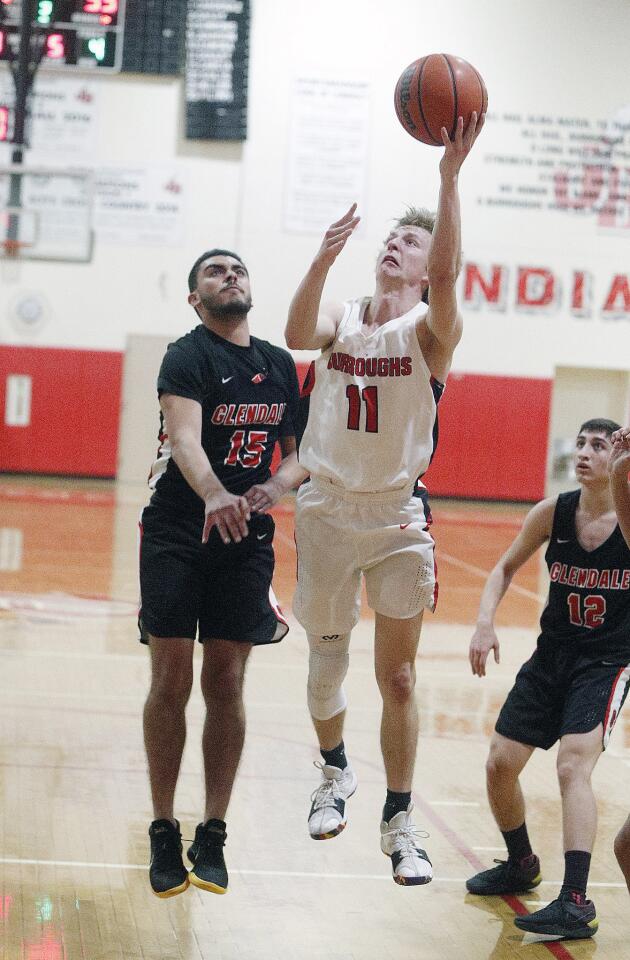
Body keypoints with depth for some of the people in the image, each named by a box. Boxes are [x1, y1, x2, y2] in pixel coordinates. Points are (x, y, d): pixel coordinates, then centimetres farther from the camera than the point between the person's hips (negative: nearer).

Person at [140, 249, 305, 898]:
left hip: (246, 536, 4)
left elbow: (299, 451, 15)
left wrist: (276, 486, -9)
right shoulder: (188, 356, -9)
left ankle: (212, 836, 13)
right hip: (178, 532, -4)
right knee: (171, 682, -1)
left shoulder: (280, 364, 10)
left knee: (226, 686, 5)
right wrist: (214, 496, -46)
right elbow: (185, 438, -26)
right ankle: (164, 836, 10)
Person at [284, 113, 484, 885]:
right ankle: (334, 770, 40)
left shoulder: (430, 329, -4)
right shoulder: (339, 319, 5)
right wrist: (324, 257, -33)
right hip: (327, 509, 2)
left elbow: (446, 275, -26)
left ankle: (399, 823, 10)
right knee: (326, 660, 14)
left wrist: (450, 175, -35)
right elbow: (297, 335, -19)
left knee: (398, 677, -1)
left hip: (399, 516, -2)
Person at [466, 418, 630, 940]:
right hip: (552, 655, 5)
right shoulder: (552, 512, -5)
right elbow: (506, 568, 8)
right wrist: (485, 622, -8)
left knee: (573, 765, -23)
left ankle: (576, 904, -23)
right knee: (500, 764, 5)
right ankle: (521, 864, 31)